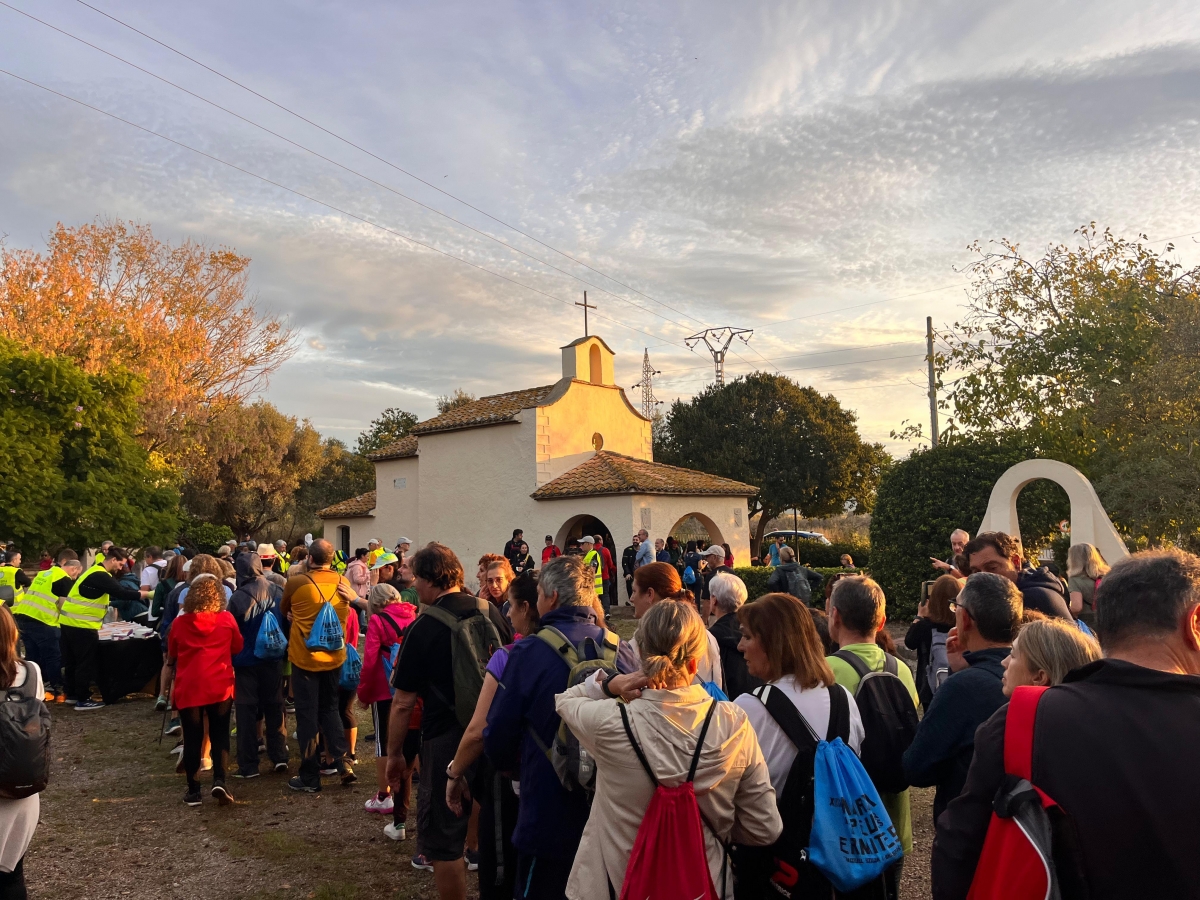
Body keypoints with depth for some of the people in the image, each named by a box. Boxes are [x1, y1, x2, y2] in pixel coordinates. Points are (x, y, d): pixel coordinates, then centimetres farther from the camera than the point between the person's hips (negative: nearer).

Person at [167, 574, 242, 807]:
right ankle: (219, 781, -5)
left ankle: (193, 791, 15)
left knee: (192, 739, 9)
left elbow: (172, 655, 13)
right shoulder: (227, 619, -4)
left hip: (188, 689, 1)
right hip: (220, 687, 0)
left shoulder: (179, 623, -2)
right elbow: (237, 647, 11)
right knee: (220, 735, 10)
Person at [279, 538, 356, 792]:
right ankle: (342, 763, 9)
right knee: (330, 709, 19)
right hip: (334, 656, 4)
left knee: (307, 715, 6)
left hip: (304, 658, -4)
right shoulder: (343, 583, -2)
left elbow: (283, 611, 5)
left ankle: (310, 777, 13)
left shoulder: (296, 583, -13)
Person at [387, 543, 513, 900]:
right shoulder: (492, 612, -1)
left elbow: (403, 703, -10)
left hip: (446, 738, -5)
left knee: (442, 835, 10)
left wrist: (394, 753, 2)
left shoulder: (423, 628, -13)